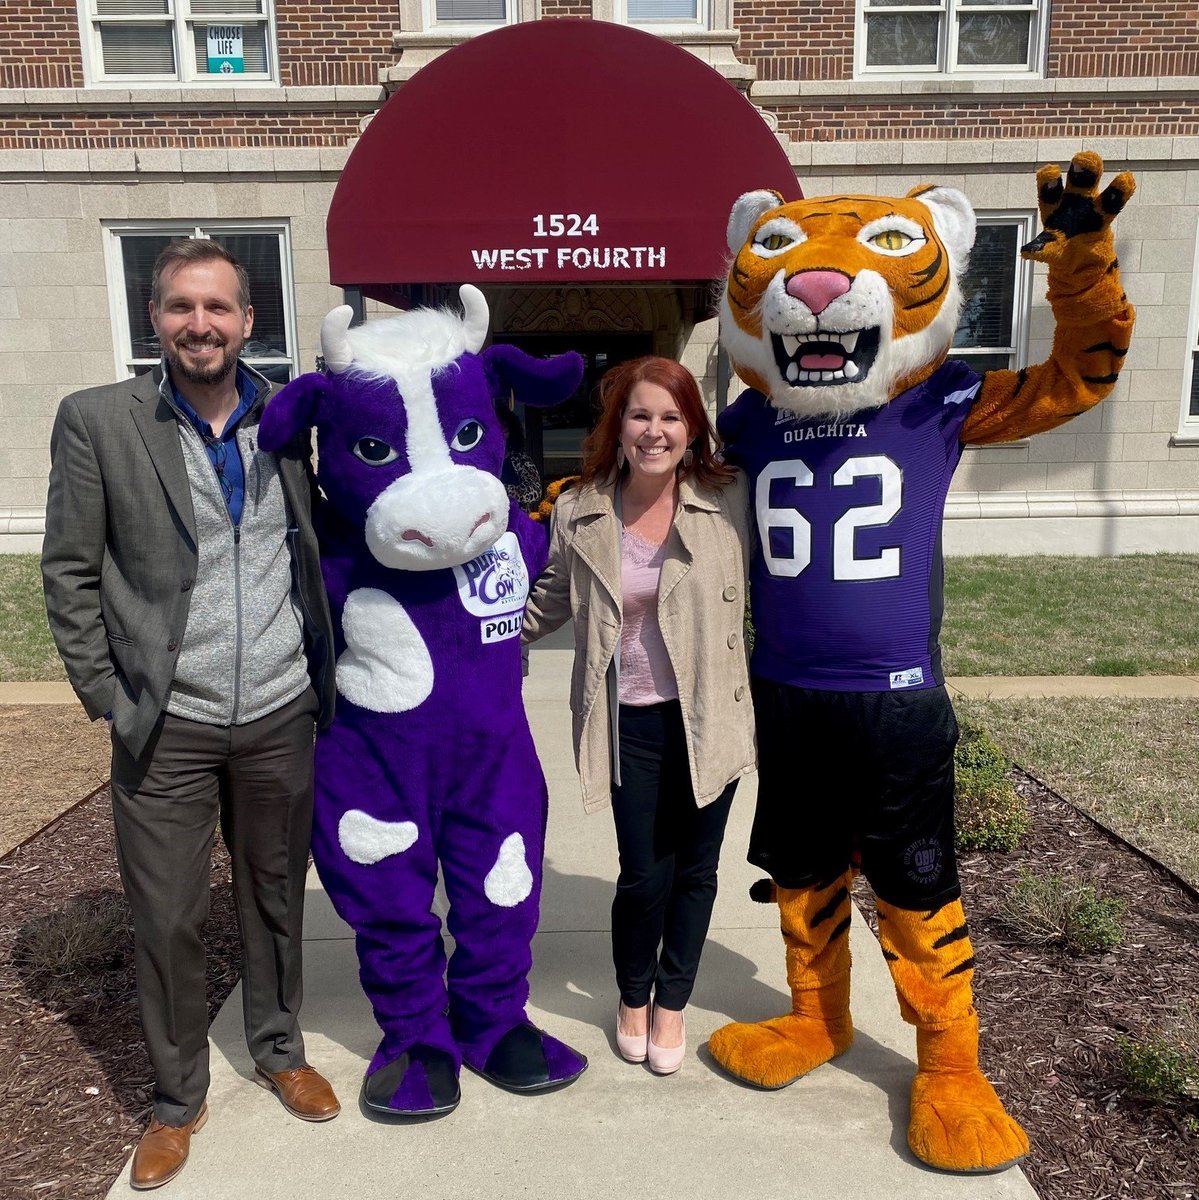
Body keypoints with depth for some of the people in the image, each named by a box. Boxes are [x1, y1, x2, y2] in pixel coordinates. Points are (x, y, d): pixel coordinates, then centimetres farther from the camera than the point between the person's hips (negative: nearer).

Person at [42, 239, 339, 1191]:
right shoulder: (97, 421, -4)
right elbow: (69, 572, -1)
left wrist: (327, 668, 5)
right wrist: (108, 697, -4)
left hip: (282, 715, 2)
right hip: (166, 725, -2)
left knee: (276, 896, 17)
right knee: (168, 921, 9)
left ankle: (280, 1051, 40)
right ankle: (178, 1098, 32)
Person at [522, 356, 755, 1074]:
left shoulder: (729, 501, -5)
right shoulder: (581, 513, -1)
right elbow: (550, 600, 12)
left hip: (709, 715, 1)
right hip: (631, 720, 0)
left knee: (695, 866, 12)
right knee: (644, 872, 4)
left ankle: (672, 1002, 37)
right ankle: (633, 996, 35)